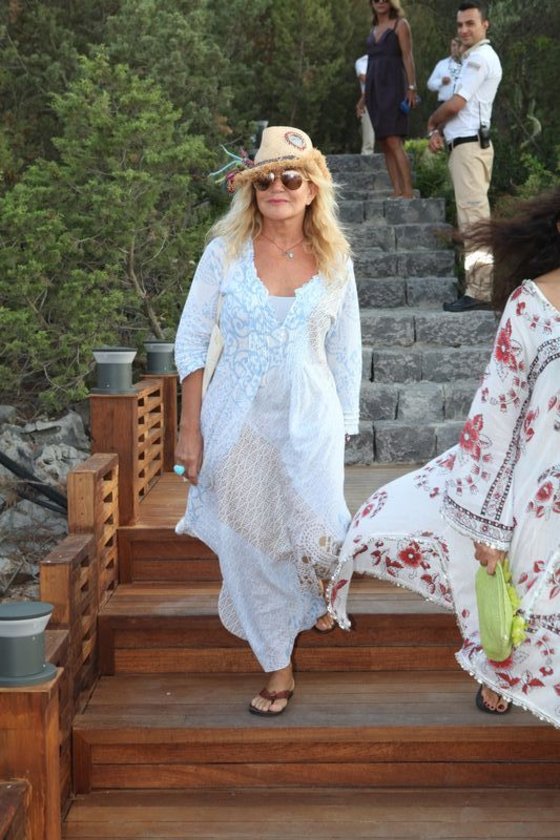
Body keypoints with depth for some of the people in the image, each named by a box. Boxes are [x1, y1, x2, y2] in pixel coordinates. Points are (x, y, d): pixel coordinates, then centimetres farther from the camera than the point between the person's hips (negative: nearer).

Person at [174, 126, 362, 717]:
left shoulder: (335, 261, 2)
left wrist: (344, 428, 8)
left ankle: (324, 582, 35)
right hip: (238, 421, 0)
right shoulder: (226, 251, -3)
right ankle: (277, 667, 23)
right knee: (248, 546, 5)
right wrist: (189, 429, -5)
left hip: (309, 421, 0)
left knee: (317, 536, -5)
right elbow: (190, 341, 0)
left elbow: (344, 354, 9)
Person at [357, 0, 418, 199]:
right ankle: (397, 191, 1)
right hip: (374, 89, 7)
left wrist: (411, 87, -16)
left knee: (393, 141, -18)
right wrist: (365, 95, 20)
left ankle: (408, 191, -20)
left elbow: (407, 57, -6)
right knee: (384, 144, 1)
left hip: (392, 86, -7)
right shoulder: (374, 28, 20)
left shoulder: (400, 24, 2)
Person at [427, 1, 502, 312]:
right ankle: (480, 287, 13)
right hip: (466, 145, 11)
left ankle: (480, 291, -16)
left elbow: (456, 104, -14)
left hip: (469, 146, -11)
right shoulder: (477, 57, 23)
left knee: (473, 217, -14)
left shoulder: (480, 58, -9)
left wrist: (432, 123, 5)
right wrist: (439, 131, 2)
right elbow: (458, 107, 20)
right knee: (474, 218, 10)